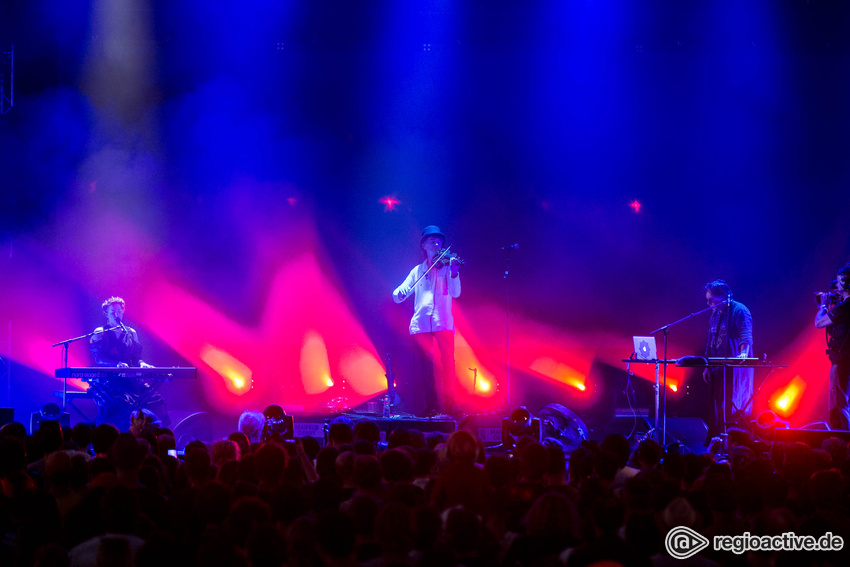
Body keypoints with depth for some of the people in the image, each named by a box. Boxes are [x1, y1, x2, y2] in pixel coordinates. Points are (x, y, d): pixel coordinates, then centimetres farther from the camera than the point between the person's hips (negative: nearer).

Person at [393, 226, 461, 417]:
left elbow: (456, 293, -3)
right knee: (426, 365, -3)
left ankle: (450, 404, -9)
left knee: (448, 361, -12)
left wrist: (454, 273, -20)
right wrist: (399, 293, -12)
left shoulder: (447, 267, 11)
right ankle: (431, 406, 1)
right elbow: (398, 296, 12)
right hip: (421, 323, 2)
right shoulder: (418, 271, 17)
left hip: (443, 322, -2)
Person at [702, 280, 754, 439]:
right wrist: (707, 367, 17)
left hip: (736, 368, -8)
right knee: (718, 407, 8)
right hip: (718, 369, 8)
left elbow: (746, 337, -23)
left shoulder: (739, 311, -10)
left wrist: (743, 354, -41)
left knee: (736, 408, -9)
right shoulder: (715, 314, 16)